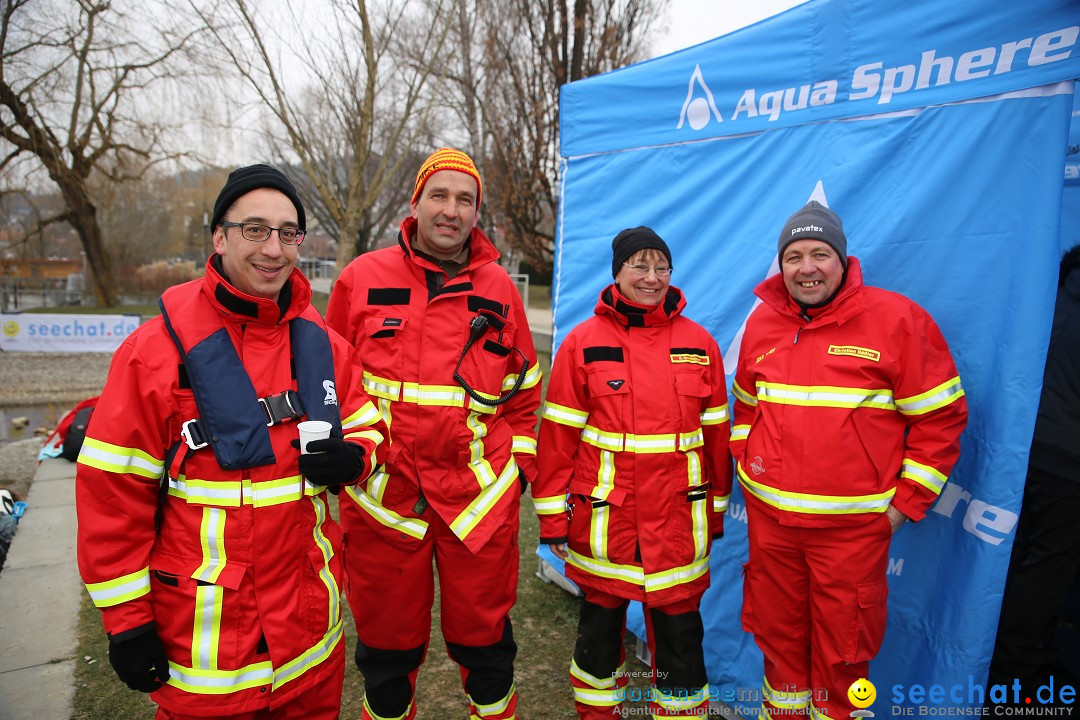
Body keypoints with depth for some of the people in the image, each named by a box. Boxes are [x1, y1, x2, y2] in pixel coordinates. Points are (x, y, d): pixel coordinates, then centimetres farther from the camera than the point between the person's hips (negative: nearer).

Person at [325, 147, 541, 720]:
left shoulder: (499, 288, 3)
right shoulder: (362, 279, -1)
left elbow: (523, 390, 11)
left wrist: (518, 463, 6)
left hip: (481, 497, 1)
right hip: (381, 498, 0)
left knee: (483, 637, 16)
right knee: (387, 645, 17)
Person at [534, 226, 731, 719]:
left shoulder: (699, 344, 3)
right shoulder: (584, 341, -4)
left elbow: (717, 433, 8)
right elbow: (558, 434, -4)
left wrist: (715, 512, 10)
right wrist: (553, 515, -4)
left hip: (678, 520, 1)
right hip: (603, 519, -1)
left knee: (679, 628, 13)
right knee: (600, 621, 16)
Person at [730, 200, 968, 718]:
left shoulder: (897, 319, -8)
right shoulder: (762, 322, 5)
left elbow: (940, 418, -5)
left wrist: (906, 502, -7)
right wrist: (745, 460, 7)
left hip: (853, 525, -3)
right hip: (769, 517, 4)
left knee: (841, 647, 11)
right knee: (778, 636, 19)